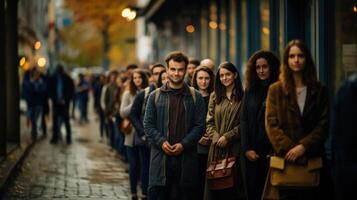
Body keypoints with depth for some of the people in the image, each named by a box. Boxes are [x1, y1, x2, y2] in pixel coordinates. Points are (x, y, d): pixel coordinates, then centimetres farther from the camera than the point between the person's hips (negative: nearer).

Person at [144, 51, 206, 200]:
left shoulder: (195, 97, 8)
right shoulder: (155, 96, 10)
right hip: (160, 157, 0)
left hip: (186, 157, 0)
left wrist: (184, 144, -11)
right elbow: (148, 124, 5)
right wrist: (161, 142, -10)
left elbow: (200, 126, 2)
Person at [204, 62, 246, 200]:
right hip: (217, 148, 3)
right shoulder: (215, 97, 13)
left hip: (235, 148, -3)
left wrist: (227, 137, -12)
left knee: (235, 183, -1)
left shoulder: (243, 97, 1)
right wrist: (216, 138, -7)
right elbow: (210, 122, 10)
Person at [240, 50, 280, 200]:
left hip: (272, 149, -4)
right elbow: (244, 120, 7)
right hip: (253, 152, 4)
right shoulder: (250, 91, 10)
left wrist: (275, 151, -13)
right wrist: (247, 149, -3)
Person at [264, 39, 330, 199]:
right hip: (286, 159, -1)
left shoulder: (319, 90, 9)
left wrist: (304, 146, -14)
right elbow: (271, 124, -2)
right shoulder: (276, 90, 7)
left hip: (313, 158, 1)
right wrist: (289, 149, -15)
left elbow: (324, 124, 0)